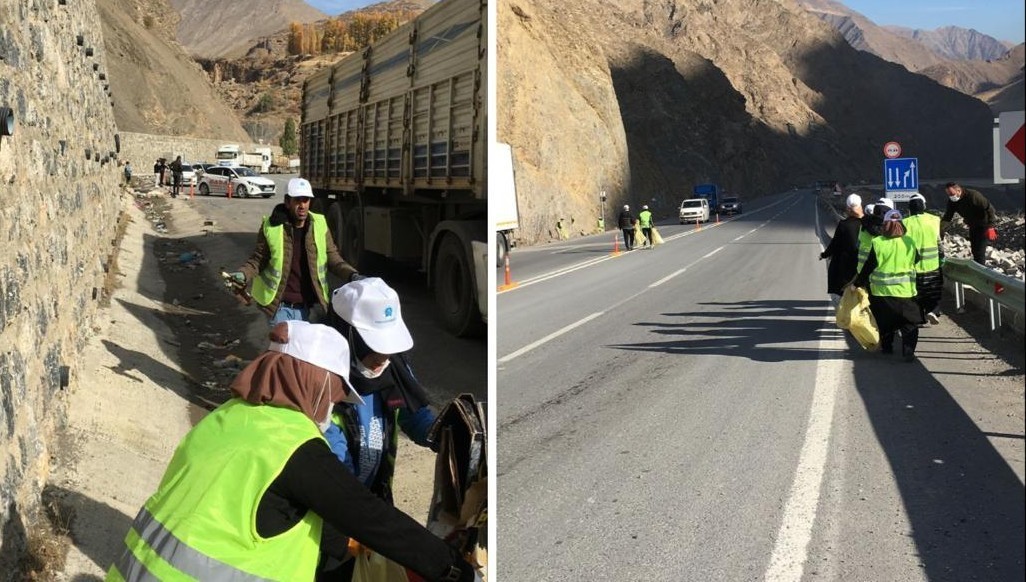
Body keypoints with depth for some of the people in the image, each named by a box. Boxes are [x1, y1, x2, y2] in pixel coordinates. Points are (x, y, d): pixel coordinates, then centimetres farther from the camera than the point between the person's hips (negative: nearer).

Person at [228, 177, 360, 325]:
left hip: (310, 308, 3)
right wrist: (243, 274, -19)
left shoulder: (319, 225, 0)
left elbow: (332, 258, 4)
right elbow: (258, 259, 0)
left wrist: (352, 275, -12)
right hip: (280, 307, -2)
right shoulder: (271, 227, -8)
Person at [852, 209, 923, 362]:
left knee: (885, 323, 18)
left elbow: (868, 267, -7)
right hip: (905, 291, 0)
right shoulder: (909, 242, -5)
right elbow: (917, 261, 10)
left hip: (882, 291, 0)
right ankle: (908, 351, -7)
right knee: (910, 324, 5)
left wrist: (858, 283, 3)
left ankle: (886, 347, 27)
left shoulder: (877, 243, -10)